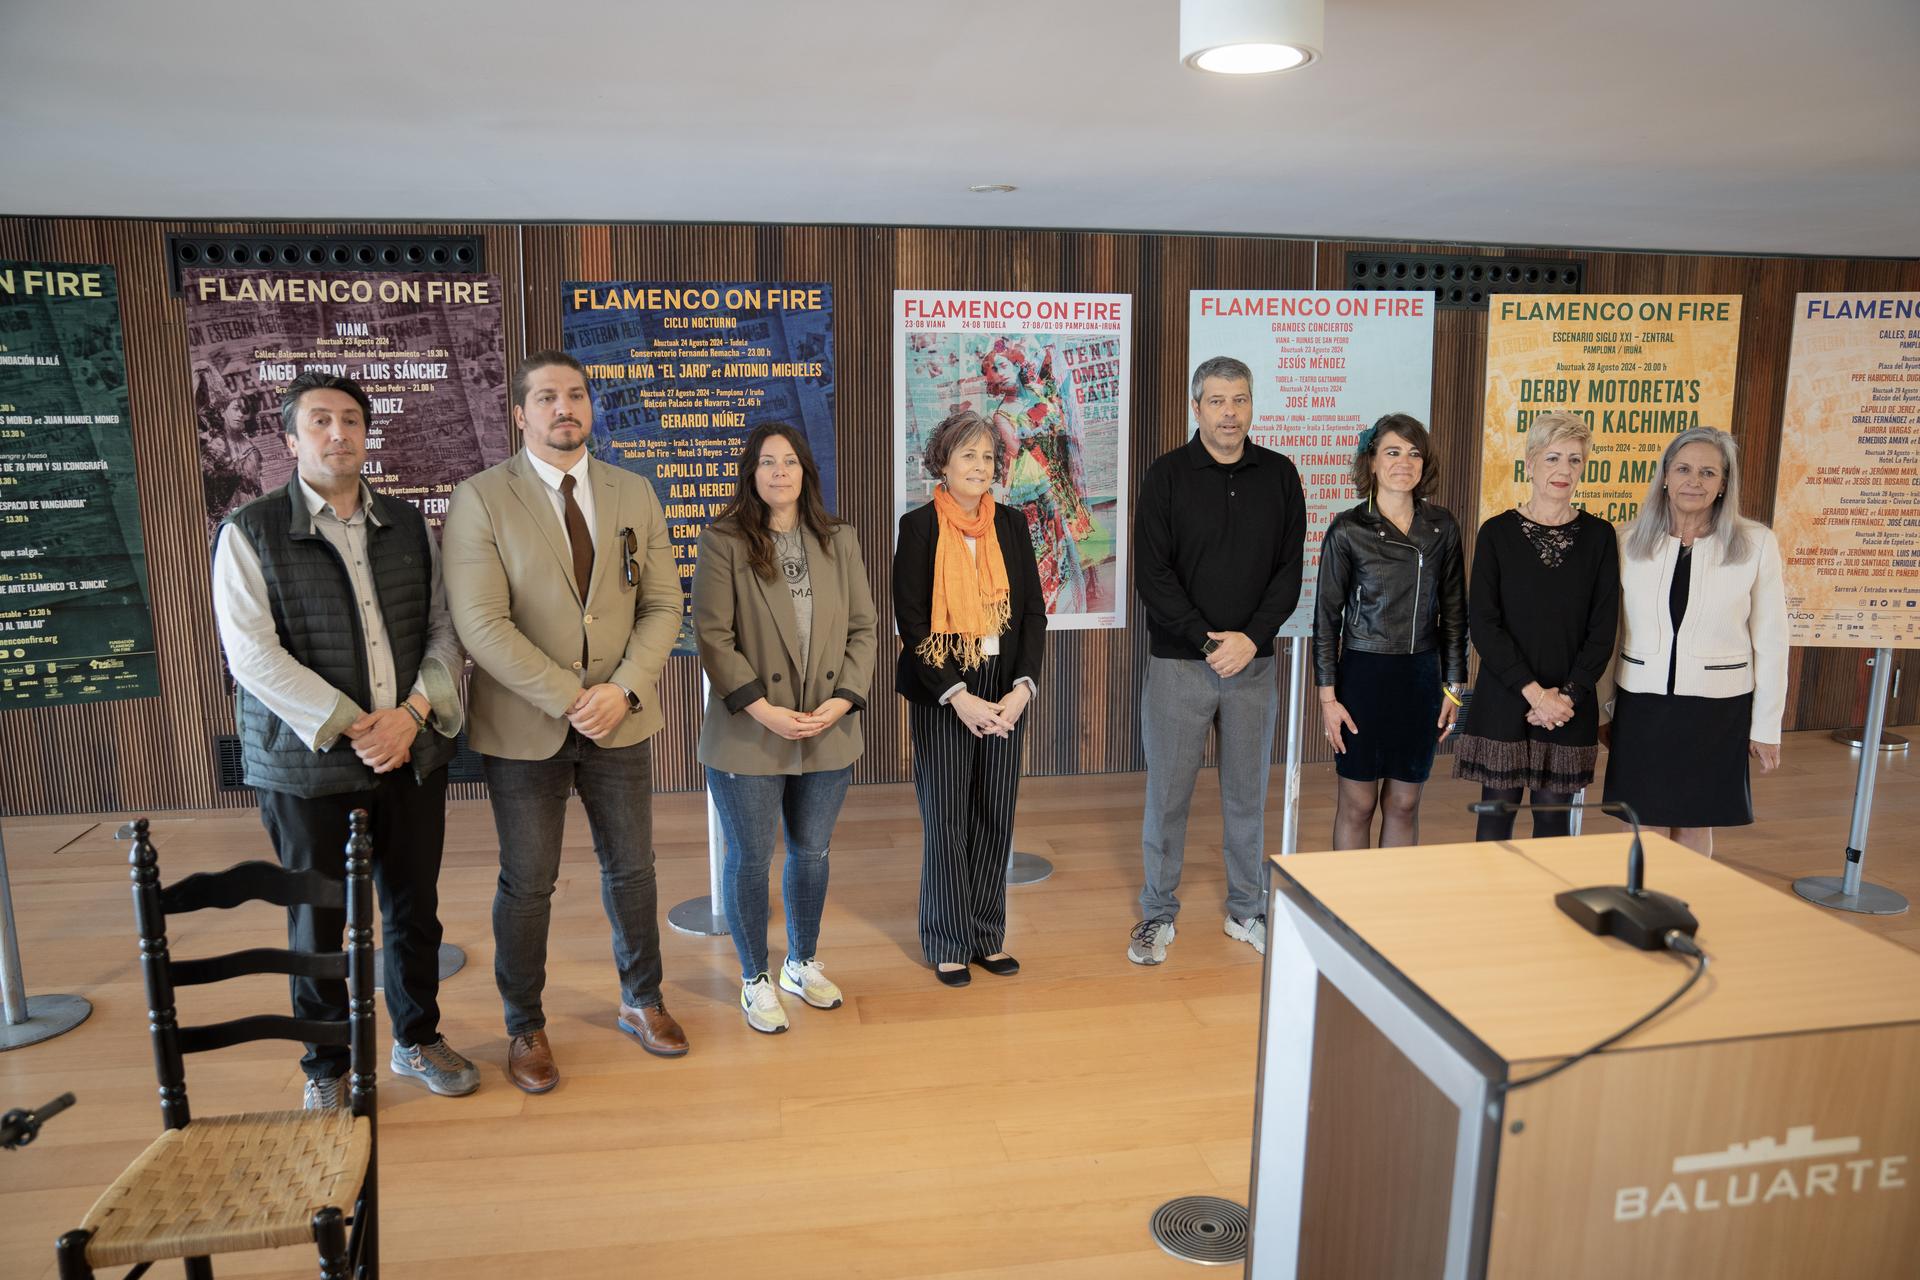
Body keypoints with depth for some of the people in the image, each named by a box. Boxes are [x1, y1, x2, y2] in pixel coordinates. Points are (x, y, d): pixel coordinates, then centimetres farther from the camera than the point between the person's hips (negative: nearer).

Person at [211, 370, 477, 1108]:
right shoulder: (250, 533, -4)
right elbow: (253, 654, -12)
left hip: (412, 754, 3)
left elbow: (445, 629, 5)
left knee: (414, 908, 14)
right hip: (307, 763, -3)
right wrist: (351, 729, -17)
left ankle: (417, 1040, 34)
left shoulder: (408, 524, 7)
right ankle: (326, 1068, 29)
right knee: (318, 922, 10)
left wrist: (412, 714, -10)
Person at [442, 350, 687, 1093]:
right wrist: (570, 700, -20)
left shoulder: (635, 495, 4)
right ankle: (525, 1029, 30)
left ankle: (642, 1003, 36)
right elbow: (482, 625, -16)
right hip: (524, 726, -3)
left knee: (631, 868, 15)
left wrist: (625, 690, -13)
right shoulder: (479, 500, -8)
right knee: (527, 885, 10)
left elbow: (662, 605, 1)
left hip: (621, 719, 3)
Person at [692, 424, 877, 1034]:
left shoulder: (839, 540, 6)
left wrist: (843, 699, -8)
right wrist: (763, 709, -17)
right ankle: (755, 980, 27)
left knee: (811, 853, 16)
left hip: (828, 733, 4)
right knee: (750, 858, 8)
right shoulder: (724, 543, -6)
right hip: (748, 736, -4)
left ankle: (802, 963, 37)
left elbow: (863, 628, 5)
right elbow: (712, 635, -11)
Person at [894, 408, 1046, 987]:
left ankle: (987, 935, 25)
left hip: (1005, 696, 4)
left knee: (995, 817, 9)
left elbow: (1033, 612, 5)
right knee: (946, 821, 4)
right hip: (941, 695, -3)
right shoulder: (919, 526, -4)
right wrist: (957, 696, -15)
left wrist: (1022, 687, -8)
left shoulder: (1011, 524, 7)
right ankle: (949, 943, 20)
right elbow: (911, 620, -8)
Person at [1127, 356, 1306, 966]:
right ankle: (1158, 914, 19)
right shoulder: (1168, 475, -2)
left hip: (1253, 663, 2)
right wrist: (1208, 641, -14)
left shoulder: (1279, 475, 6)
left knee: (1248, 795, 11)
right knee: (1168, 794, 4)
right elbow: (1152, 574, -7)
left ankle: (1246, 911, 26)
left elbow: (1290, 568, 4)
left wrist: (1251, 637, -10)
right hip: (1178, 663, -2)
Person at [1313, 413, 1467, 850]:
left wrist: (1453, 686, 8)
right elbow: (1326, 617, -3)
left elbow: (1453, 612, 10)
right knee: (1357, 804, 6)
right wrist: (1328, 696, -6)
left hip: (1422, 677, 3)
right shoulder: (1348, 530, -6)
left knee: (1404, 804, 11)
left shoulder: (1442, 527, 4)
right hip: (1364, 673, -3)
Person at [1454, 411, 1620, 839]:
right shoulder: (1498, 532, -1)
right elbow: (1482, 623, -7)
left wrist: (1569, 695, -10)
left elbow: (1603, 628, 2)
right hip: (1503, 703, -1)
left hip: (1571, 706, 2)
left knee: (1554, 818, 8)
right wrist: (1533, 691, -14)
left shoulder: (1598, 536, 4)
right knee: (1497, 815, 4)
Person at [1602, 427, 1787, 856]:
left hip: (1717, 707, -1)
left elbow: (1769, 641, -1)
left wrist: (1768, 725, 0)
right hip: (1642, 704, 1)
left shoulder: (1756, 543, -5)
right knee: (1647, 825, 10)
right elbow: (1609, 631, 5)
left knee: (1695, 825, 11)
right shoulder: (1629, 541, -1)